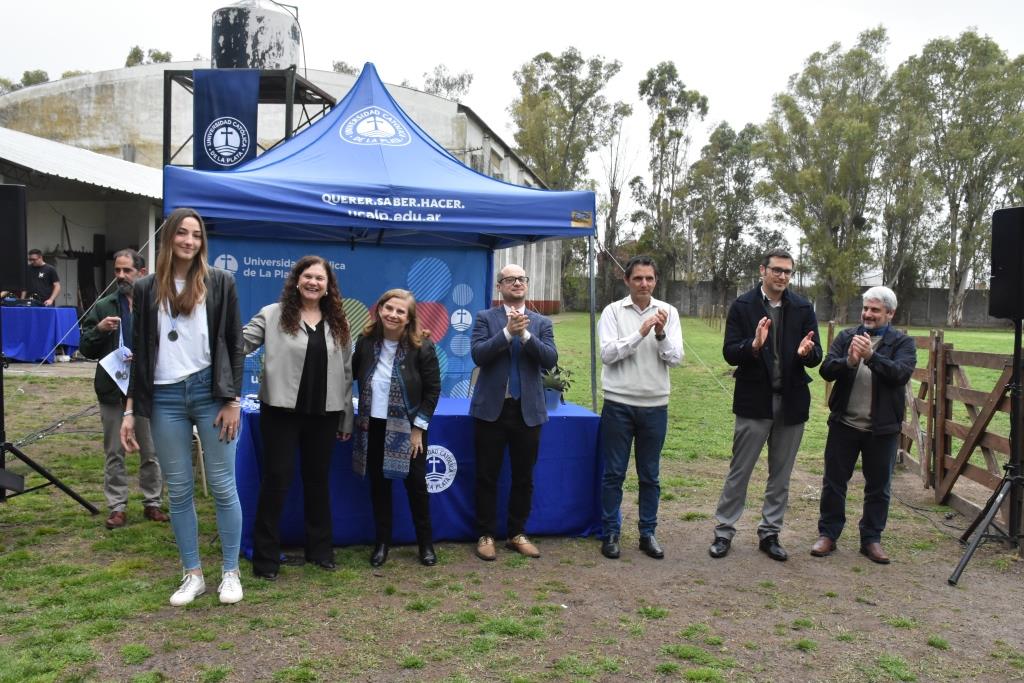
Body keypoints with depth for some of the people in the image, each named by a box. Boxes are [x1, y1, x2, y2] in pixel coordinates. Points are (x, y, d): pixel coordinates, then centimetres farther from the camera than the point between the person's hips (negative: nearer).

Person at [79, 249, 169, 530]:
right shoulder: (102, 307, 5)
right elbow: (86, 349, 6)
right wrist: (99, 329, -11)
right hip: (112, 390, 3)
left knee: (150, 453, 9)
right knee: (114, 453, 10)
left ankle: (152, 503, 21)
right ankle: (117, 507, 19)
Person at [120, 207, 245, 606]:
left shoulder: (219, 283, 2)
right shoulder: (147, 289, 9)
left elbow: (234, 345, 2)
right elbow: (140, 353, 10)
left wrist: (233, 400, -5)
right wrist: (130, 410, 5)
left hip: (210, 392, -2)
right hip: (165, 398, 3)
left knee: (222, 486, 2)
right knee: (178, 490, 8)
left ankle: (230, 572, 16)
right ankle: (192, 575, 21)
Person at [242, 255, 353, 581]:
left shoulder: (336, 323, 9)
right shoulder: (272, 315, -2)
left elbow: (345, 373, 11)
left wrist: (346, 419, 10)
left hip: (323, 414, 3)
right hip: (281, 411, -3)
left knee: (318, 480, 13)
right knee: (277, 480, 1)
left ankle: (320, 549, 27)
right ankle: (266, 557, 12)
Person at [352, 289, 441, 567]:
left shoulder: (421, 347, -13)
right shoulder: (366, 341, -3)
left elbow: (433, 390, -9)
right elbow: (351, 374, 12)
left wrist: (418, 427, -12)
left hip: (407, 428, -3)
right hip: (373, 427, 3)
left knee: (416, 484, 4)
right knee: (378, 484, 10)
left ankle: (426, 544, 19)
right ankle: (382, 542, 24)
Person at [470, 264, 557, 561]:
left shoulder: (541, 322, 8)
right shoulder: (485, 318, 2)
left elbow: (551, 359, -6)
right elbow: (478, 354, -12)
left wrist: (525, 334, -18)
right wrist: (508, 331, -20)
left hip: (528, 410, 2)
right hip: (492, 408, -2)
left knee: (524, 477, 10)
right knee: (487, 476, 4)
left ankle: (517, 534, 24)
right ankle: (486, 535, 17)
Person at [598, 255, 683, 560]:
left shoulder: (668, 312, 3)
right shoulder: (613, 311, -2)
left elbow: (675, 358, -2)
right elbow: (607, 354, -11)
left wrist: (661, 334, -19)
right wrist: (640, 334, -20)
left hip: (655, 405, 2)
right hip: (619, 403, -2)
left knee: (650, 475, 11)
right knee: (614, 473, 5)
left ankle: (647, 533, 23)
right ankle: (610, 533, 17)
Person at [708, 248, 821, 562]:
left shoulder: (803, 308, 2)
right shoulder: (742, 306, -4)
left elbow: (816, 358, 1)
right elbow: (729, 353, -9)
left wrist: (807, 353, -22)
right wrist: (754, 345, -28)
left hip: (791, 402, 3)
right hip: (754, 400, -3)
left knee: (781, 474, 12)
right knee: (739, 471, 4)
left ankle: (770, 533, 25)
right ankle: (724, 531, 16)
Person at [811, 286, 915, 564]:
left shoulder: (902, 342, 1)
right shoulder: (846, 337, 7)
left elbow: (902, 373, -16)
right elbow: (826, 370, -4)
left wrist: (871, 356, -29)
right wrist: (849, 361, -23)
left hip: (882, 428, -1)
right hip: (844, 424, 1)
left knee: (878, 487, 10)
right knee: (833, 482, 8)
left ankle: (872, 539, 24)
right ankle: (828, 535, 20)